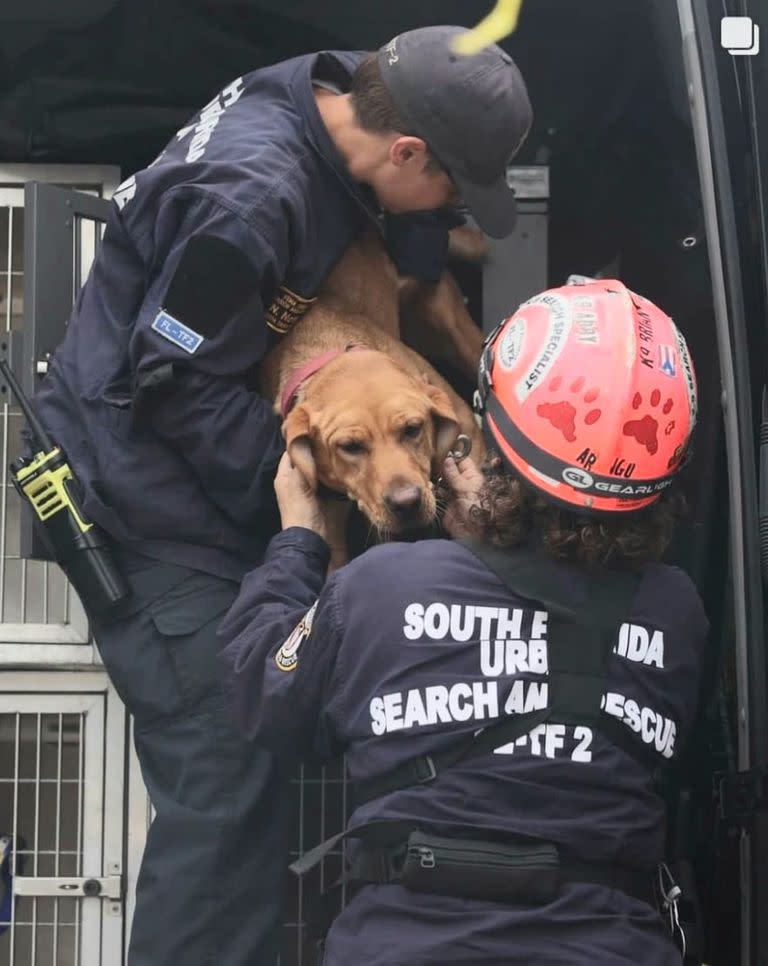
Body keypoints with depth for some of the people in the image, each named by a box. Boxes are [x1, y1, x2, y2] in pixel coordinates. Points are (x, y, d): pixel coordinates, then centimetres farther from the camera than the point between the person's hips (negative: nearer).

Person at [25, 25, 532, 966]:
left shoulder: (339, 91, -3)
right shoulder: (251, 198, -30)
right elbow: (176, 385, -22)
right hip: (147, 497, -10)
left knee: (222, 777, 15)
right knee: (227, 782, -11)